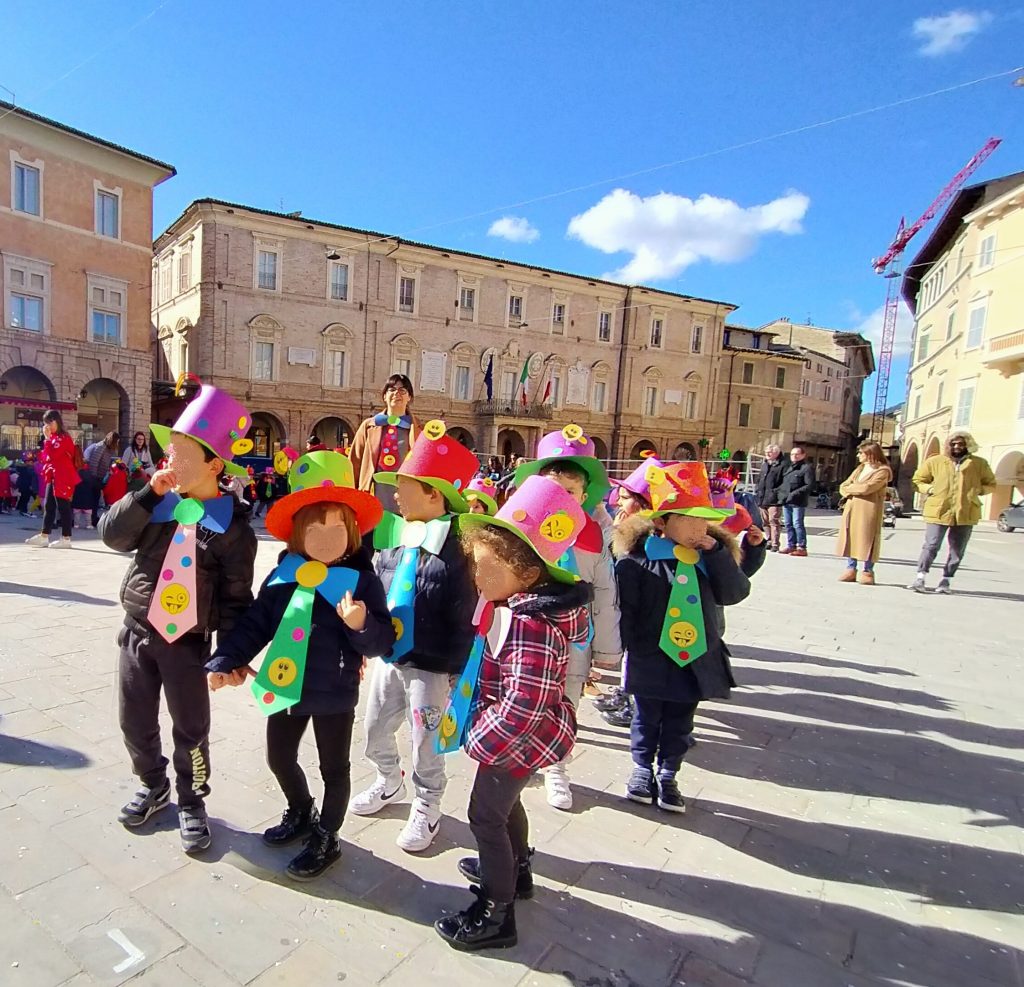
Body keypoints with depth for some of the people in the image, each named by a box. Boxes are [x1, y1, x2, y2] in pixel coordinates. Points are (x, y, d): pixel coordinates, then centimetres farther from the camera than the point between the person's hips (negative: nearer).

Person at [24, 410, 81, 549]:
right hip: (53, 476, 10)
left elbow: (52, 455, -23)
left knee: (63, 506, -7)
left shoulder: (64, 438, -12)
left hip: (63, 478, -10)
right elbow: (46, 457, 23)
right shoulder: (53, 438, 17)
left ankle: (66, 539, -3)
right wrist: (42, 454, 1)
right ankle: (44, 536, 17)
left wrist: (47, 438, -15)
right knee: (48, 506, 11)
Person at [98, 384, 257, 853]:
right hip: (138, 631, 4)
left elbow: (236, 595, -10)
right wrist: (147, 493, -18)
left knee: (191, 729, 8)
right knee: (135, 721, 17)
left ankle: (191, 802, 31)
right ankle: (153, 786, 42)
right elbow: (111, 534, -8)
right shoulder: (157, 504, 0)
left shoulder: (232, 525, -12)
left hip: (188, 641, -4)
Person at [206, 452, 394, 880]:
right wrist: (225, 660, -8)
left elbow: (384, 640, -16)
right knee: (279, 758, 24)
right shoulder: (283, 574, -5)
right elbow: (254, 622, 1)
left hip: (334, 692, -5)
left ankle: (326, 838, 40)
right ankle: (300, 813, 53)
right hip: (285, 686, 5)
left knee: (334, 768, 15)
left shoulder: (362, 579, -16)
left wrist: (361, 625, -35)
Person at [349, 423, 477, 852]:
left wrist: (454, 671, -16)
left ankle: (426, 809, 35)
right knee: (375, 734, 21)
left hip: (430, 667, -6)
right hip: (388, 659, 7)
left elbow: (463, 619, -15)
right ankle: (389, 783, 49)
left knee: (425, 744, 9)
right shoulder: (392, 538, 1)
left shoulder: (457, 548, -18)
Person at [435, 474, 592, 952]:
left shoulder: (530, 627, -34)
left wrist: (480, 737, -22)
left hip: (519, 740, -9)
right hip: (525, 737, 9)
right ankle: (516, 870, 53)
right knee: (505, 801, 29)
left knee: (485, 816, 9)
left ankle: (496, 914, 29)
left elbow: (522, 706, -35)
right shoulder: (529, 604, -5)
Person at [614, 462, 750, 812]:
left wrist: (716, 551, -17)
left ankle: (668, 776, 38)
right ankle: (642, 769, 38)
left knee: (679, 724, 19)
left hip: (697, 660, 4)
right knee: (647, 719, 16)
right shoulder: (637, 557, -15)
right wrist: (634, 650, -10)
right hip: (651, 660, -4)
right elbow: (626, 608, -11)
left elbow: (735, 592, -12)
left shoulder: (710, 556, 0)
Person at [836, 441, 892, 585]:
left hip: (869, 511, -7)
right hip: (852, 509, 7)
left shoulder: (882, 470, -4)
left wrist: (850, 488, -1)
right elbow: (843, 486, 13)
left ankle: (868, 572, 5)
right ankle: (850, 570, 12)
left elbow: (866, 488, -17)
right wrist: (853, 492, -8)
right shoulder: (859, 469, 19)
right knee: (851, 538, 6)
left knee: (866, 540, -3)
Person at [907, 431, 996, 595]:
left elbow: (990, 484, 18)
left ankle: (945, 580, 16)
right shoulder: (934, 461, 5)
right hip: (938, 511, -2)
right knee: (931, 546, -7)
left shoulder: (979, 464, 8)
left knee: (957, 551, 7)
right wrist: (930, 489, -4)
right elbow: (918, 480, 13)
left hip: (966, 513, 2)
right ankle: (920, 578, -1)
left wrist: (976, 490, 0)